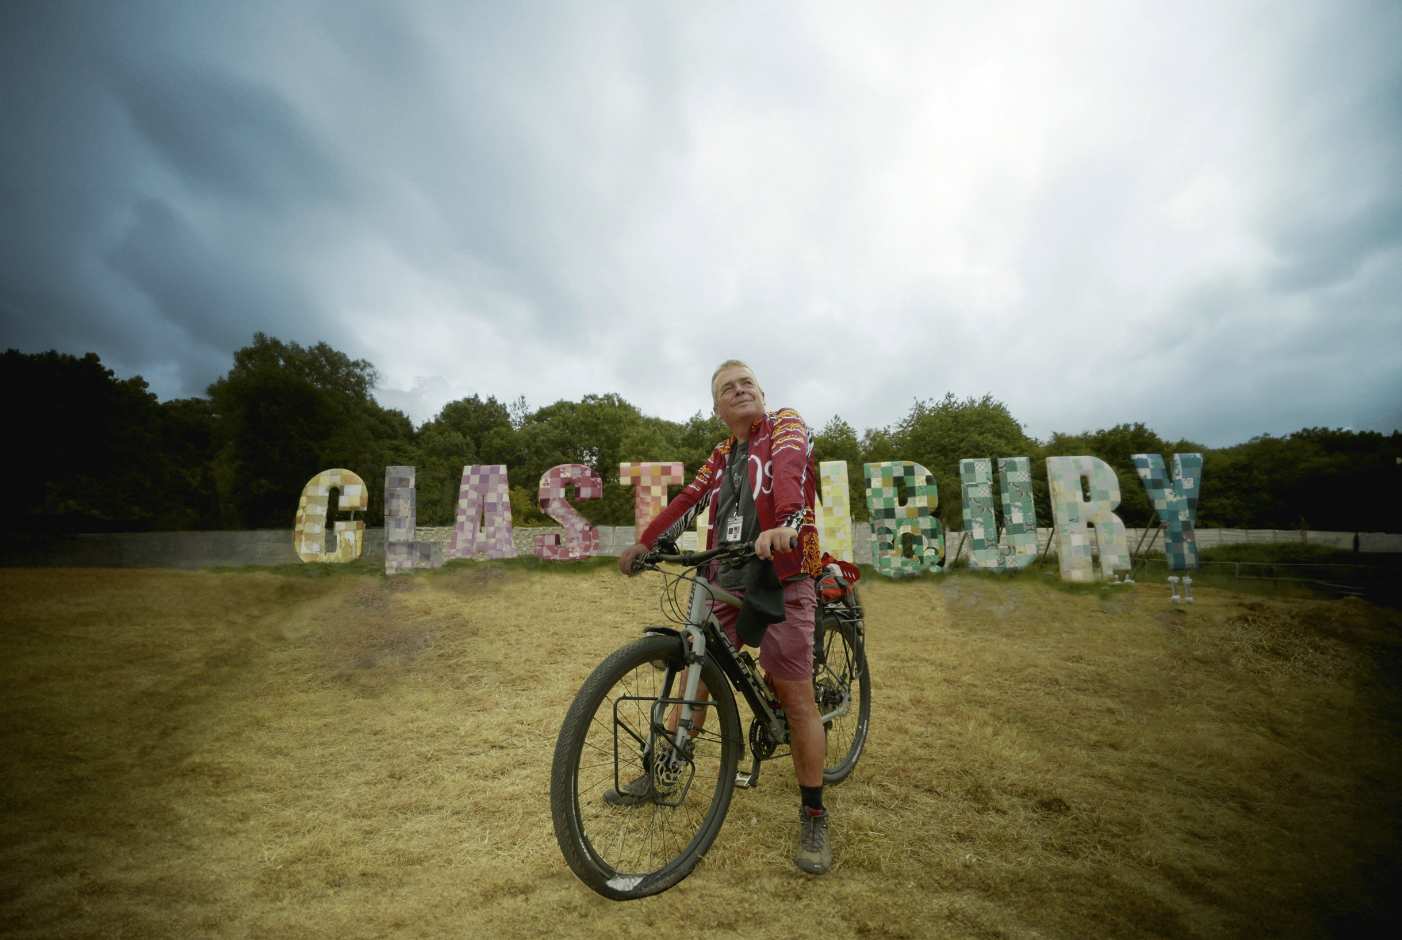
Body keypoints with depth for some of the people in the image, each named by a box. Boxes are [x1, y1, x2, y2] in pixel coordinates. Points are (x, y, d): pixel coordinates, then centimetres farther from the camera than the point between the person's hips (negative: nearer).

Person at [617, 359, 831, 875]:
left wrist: (784, 524, -39)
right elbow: (689, 500, 10)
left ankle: (814, 816, 13)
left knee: (796, 698, -4)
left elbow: (789, 469, -20)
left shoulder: (785, 425, 0)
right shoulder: (721, 456, 18)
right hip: (726, 583, 6)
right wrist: (644, 543, -1)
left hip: (781, 581, -5)